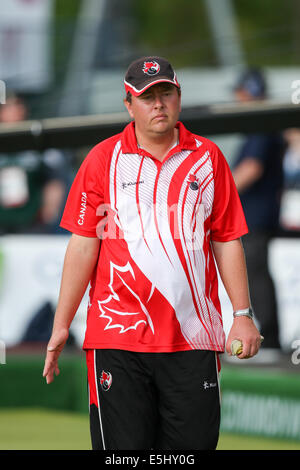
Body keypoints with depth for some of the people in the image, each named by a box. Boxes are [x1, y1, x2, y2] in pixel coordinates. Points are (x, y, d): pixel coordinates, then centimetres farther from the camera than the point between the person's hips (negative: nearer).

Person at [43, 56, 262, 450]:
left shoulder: (208, 158, 10)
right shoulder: (103, 159, 5)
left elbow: (227, 241, 11)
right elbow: (83, 245, 2)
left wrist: (242, 314, 4)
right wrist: (61, 325, -3)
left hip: (194, 338, 2)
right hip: (117, 336, -1)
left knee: (194, 444, -1)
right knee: (124, 448, -3)